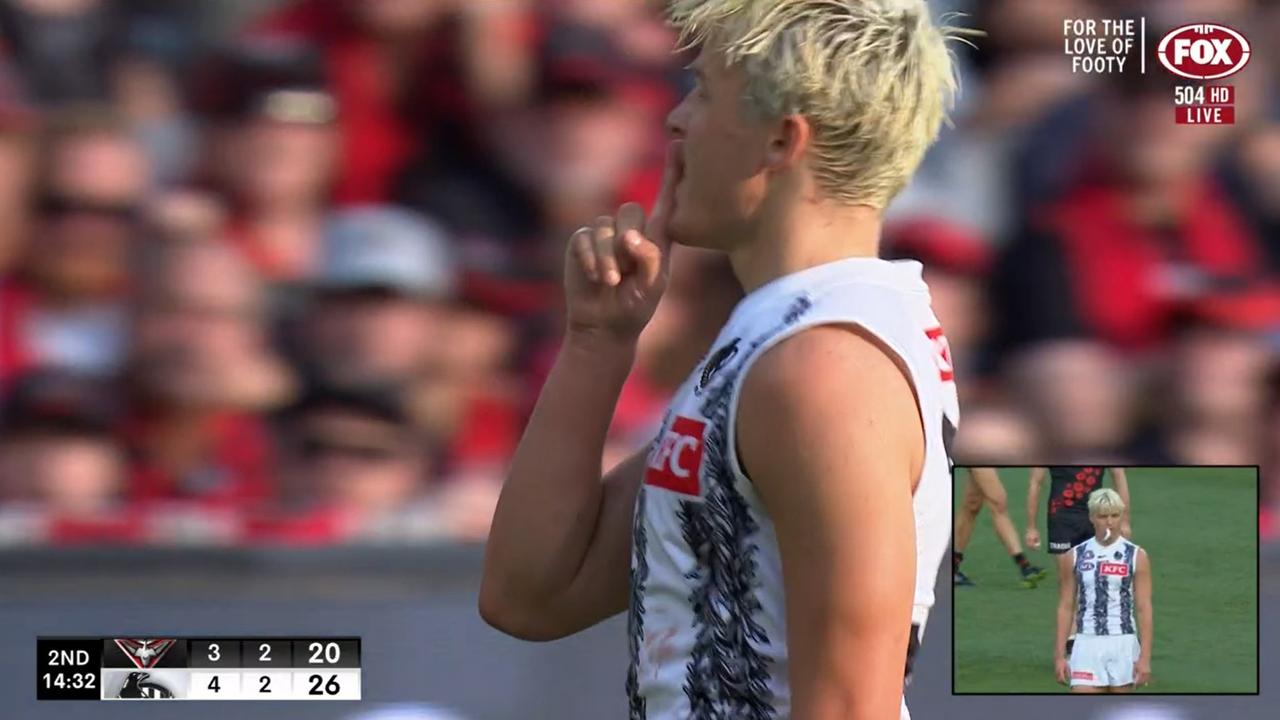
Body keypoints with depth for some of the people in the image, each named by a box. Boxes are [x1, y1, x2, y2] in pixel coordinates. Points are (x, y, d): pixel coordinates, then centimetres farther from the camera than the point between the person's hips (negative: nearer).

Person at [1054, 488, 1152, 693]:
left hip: (1123, 645, -1)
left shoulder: (1136, 557, 0)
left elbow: (1144, 609, -1)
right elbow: (1066, 607, 8)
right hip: (1087, 645, 1)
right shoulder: (1075, 557, 5)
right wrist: (1059, 655, 4)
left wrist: (1145, 658, -7)